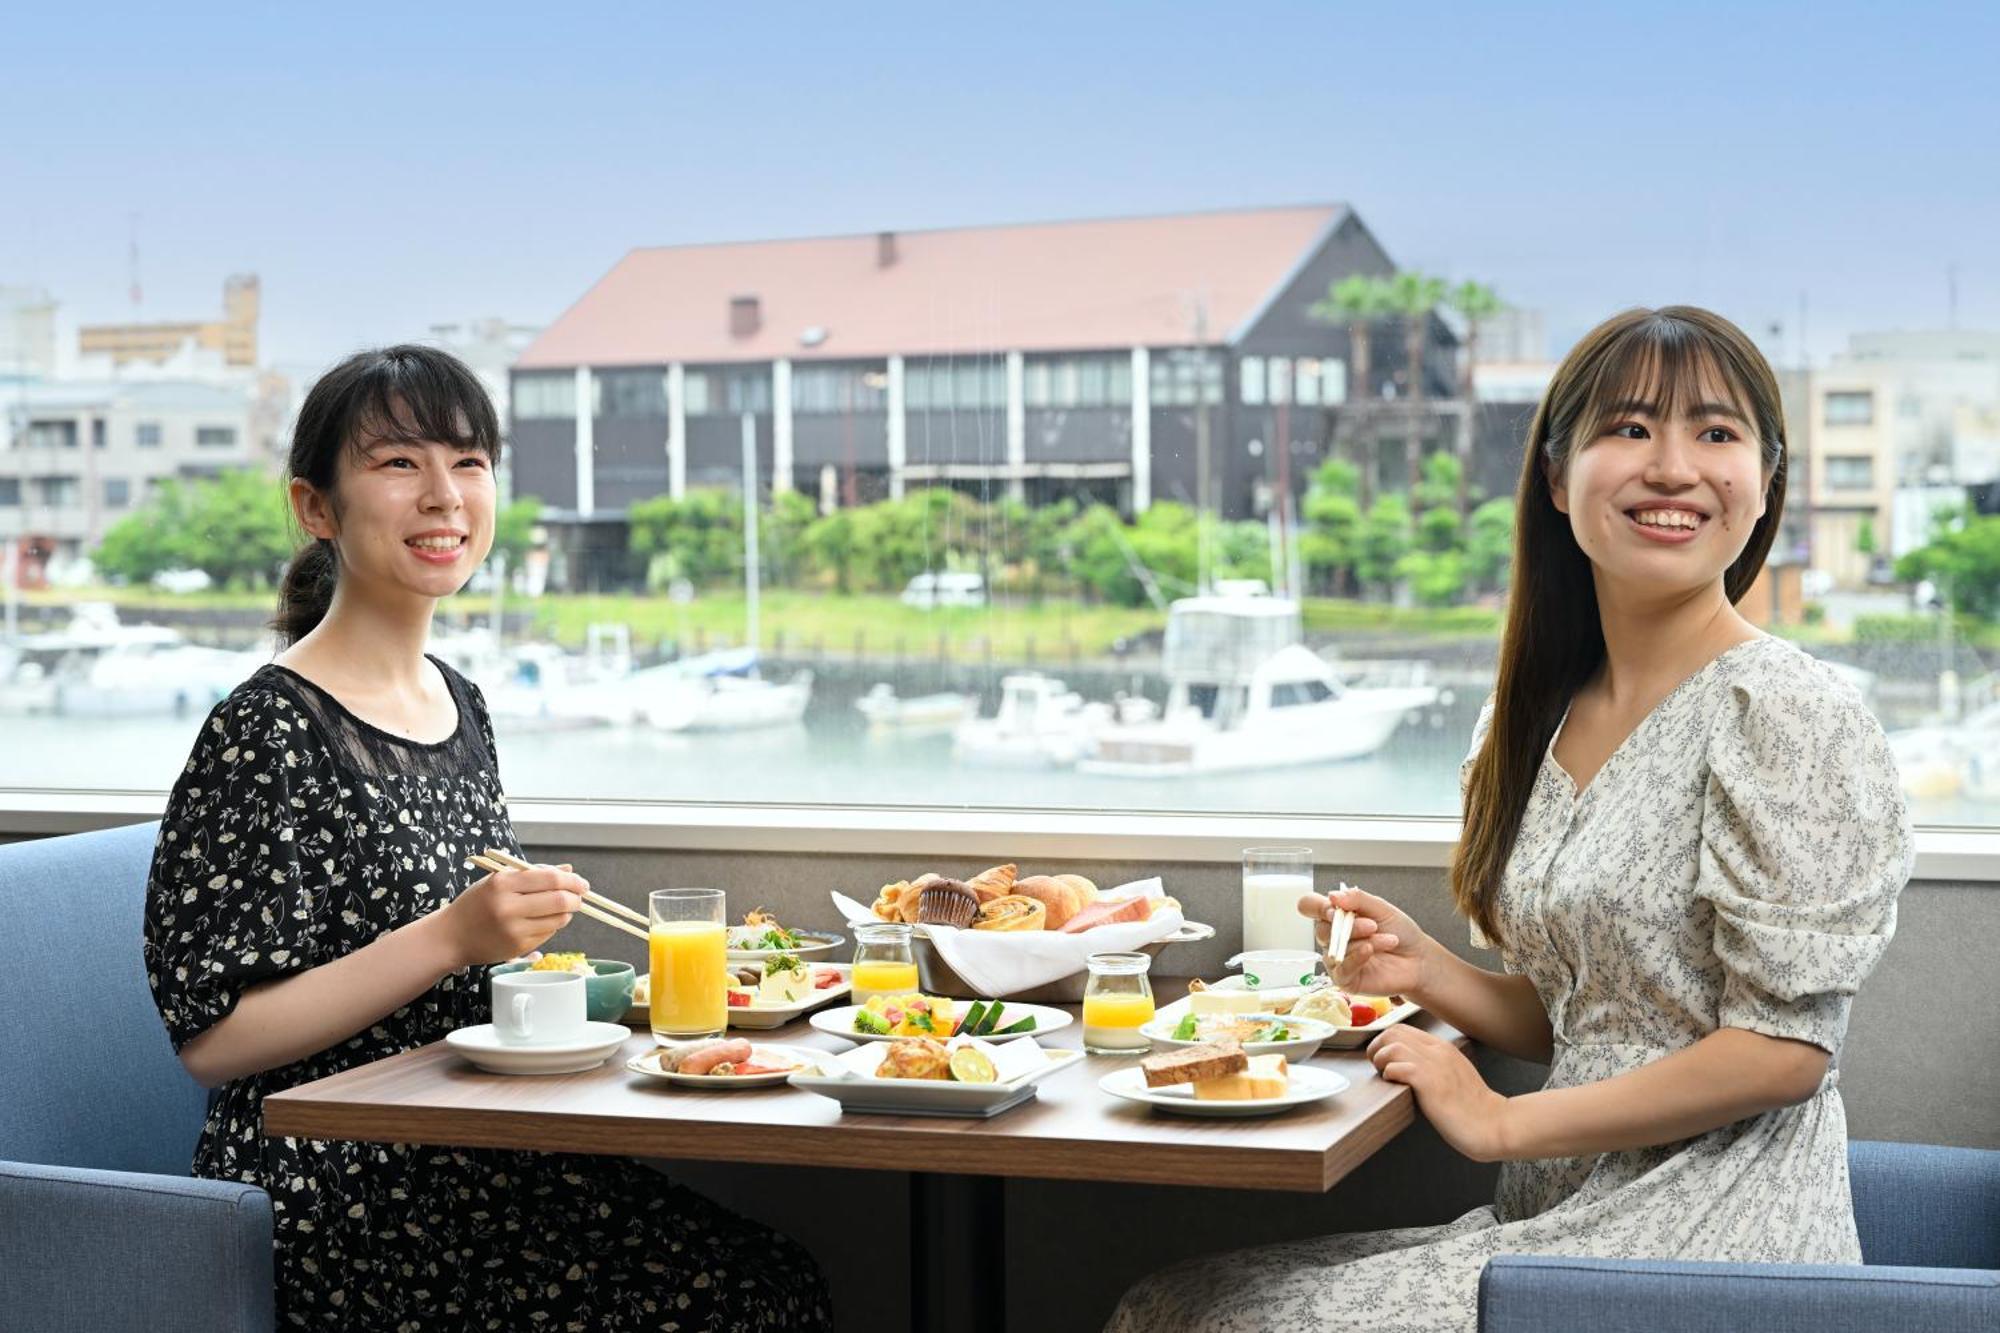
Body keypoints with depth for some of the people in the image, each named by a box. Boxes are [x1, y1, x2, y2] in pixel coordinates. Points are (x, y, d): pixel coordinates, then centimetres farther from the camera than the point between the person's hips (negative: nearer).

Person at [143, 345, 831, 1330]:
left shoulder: (460, 705, 13)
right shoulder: (266, 730, -12)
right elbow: (212, 1038, -15)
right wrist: (450, 940, -21)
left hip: (471, 1165, 8)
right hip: (330, 1196, -8)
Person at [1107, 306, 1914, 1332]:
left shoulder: (1785, 715, -13)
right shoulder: (1546, 719, 11)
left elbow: (1783, 1048, -16)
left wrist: (1502, 1122, -11)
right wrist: (1430, 974, -2)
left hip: (1711, 1233, -7)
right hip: (1573, 1215, 7)